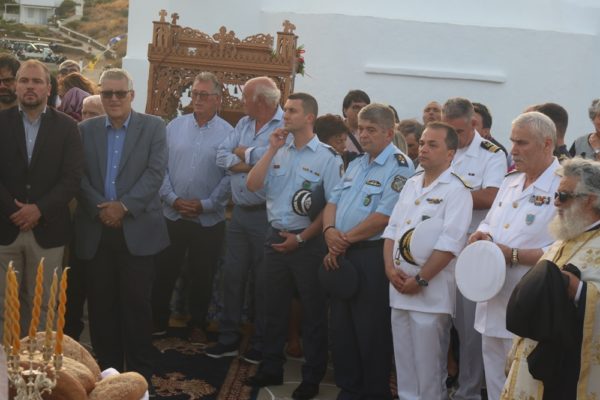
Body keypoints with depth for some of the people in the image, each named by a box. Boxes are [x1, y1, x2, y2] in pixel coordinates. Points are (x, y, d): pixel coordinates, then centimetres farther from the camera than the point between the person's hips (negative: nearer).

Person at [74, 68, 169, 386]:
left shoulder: (153, 126, 3)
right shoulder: (86, 129, 9)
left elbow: (156, 172, -7)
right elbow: (79, 175, 1)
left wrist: (125, 206, -16)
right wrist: (100, 208, -13)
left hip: (137, 230, -2)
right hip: (96, 231, 2)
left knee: (136, 304, 2)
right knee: (101, 305, 8)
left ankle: (140, 373, 14)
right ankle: (105, 370, 20)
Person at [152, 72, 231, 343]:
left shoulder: (228, 133, -4)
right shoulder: (175, 126, 4)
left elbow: (230, 176, -7)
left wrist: (206, 204, -14)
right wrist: (173, 199, -11)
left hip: (209, 220, -2)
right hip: (172, 215, 2)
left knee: (202, 277, 11)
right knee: (163, 271, 10)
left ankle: (197, 325, 27)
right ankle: (158, 322, 26)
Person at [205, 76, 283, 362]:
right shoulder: (244, 124, 12)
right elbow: (222, 155, 6)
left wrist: (243, 153, -9)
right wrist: (251, 164, -12)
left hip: (266, 216, -7)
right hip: (240, 212, 7)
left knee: (263, 282, 4)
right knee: (232, 276, 11)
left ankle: (261, 344, 19)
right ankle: (228, 338, 23)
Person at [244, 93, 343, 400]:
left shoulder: (327, 157, -9)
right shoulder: (279, 152, 9)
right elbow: (252, 185, 0)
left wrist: (300, 238, -12)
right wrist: (271, 150, -6)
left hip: (308, 242, -5)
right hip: (275, 237, 5)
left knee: (313, 310, 6)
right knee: (274, 306, 15)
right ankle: (271, 368, 29)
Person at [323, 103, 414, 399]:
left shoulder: (399, 167, -12)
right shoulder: (356, 164, 15)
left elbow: (384, 217, -20)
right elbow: (333, 202, 12)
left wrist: (345, 240, -13)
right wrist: (330, 231, -10)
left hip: (372, 256, -8)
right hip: (342, 255, 8)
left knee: (371, 331, 2)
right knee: (341, 327, 14)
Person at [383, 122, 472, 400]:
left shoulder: (456, 190, -10)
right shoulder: (411, 184, 13)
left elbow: (449, 244, -18)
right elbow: (392, 229, 13)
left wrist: (420, 280, -17)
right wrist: (390, 268, -2)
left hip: (430, 291, -7)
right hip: (399, 288, 7)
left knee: (428, 363, 3)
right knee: (404, 358, 15)